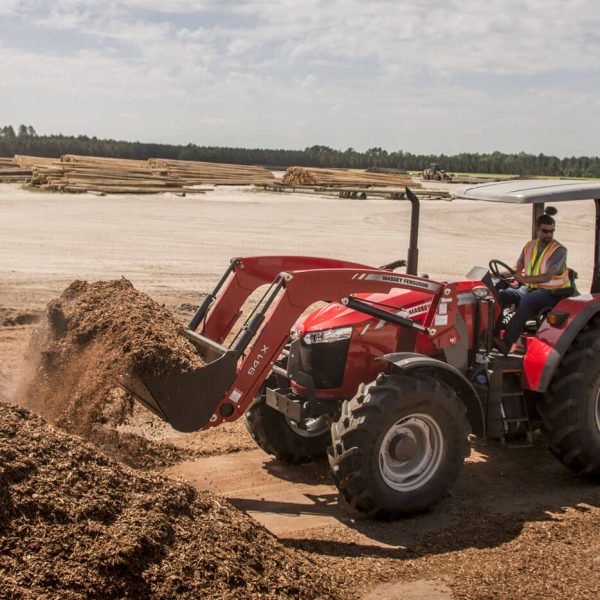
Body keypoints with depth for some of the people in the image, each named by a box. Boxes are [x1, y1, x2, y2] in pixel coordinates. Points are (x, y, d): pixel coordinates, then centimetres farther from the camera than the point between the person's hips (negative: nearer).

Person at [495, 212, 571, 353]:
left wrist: (524, 278, -34)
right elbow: (518, 268, 16)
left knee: (527, 300, -37)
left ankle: (507, 343, -45)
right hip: (529, 288, 7)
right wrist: (502, 274, -3)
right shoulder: (530, 246, 10)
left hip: (551, 293, -7)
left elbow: (547, 277, -20)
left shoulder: (559, 250, -10)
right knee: (500, 295, -17)